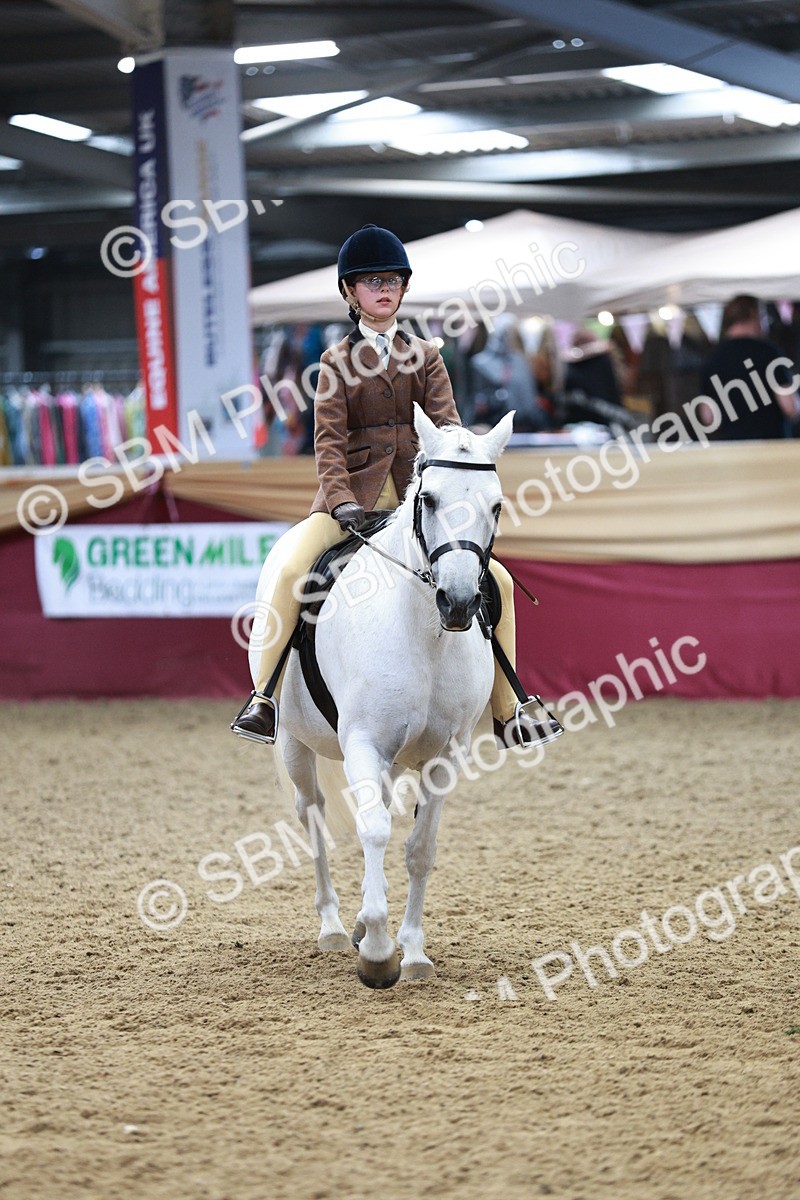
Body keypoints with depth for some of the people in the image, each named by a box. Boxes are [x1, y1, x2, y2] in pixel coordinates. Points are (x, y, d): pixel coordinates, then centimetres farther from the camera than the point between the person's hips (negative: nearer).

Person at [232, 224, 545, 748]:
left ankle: (507, 713, 5)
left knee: (497, 581, -7)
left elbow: (447, 425, 2)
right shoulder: (338, 362, 6)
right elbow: (329, 441, -4)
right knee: (290, 570, -28)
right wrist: (341, 501, -20)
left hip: (417, 498, 3)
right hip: (354, 496, -3)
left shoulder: (425, 356, 12)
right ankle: (262, 699, -18)